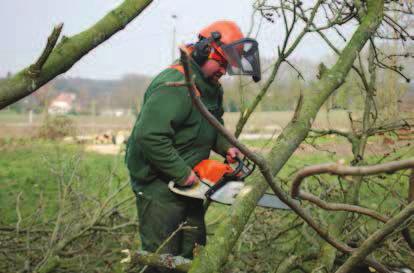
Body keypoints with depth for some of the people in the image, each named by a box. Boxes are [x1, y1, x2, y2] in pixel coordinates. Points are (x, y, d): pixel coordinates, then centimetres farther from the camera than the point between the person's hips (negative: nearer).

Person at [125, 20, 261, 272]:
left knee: (193, 251, 18)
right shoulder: (174, 85, -25)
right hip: (158, 184, -9)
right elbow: (149, 136, -32)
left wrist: (226, 147, 1)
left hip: (187, 184, 10)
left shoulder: (212, 87, 7)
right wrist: (182, 173, -25)